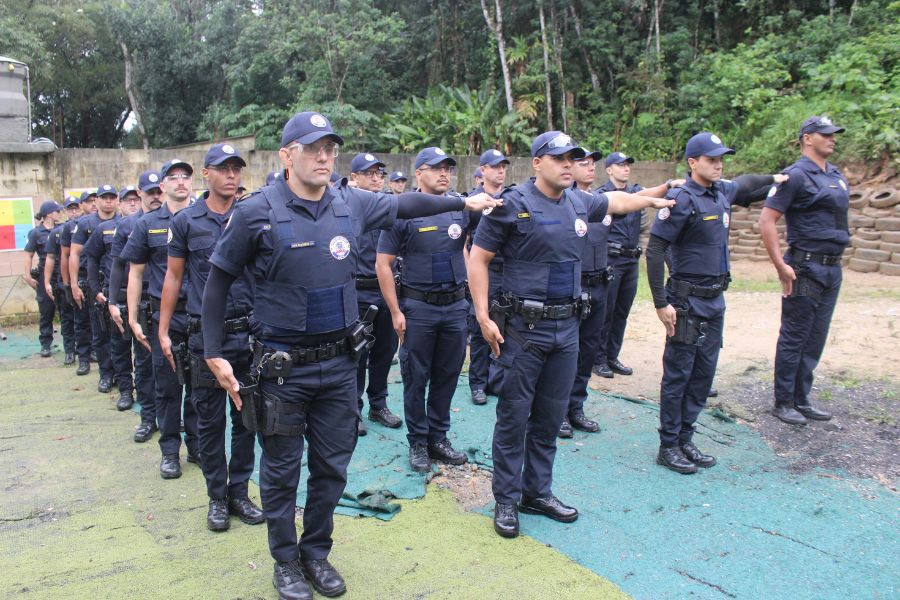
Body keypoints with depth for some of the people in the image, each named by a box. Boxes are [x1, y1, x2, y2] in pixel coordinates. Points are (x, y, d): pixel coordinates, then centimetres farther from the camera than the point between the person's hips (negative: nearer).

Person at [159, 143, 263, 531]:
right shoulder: (186, 221, 1)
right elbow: (173, 277, 6)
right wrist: (163, 330, 4)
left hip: (250, 332, 1)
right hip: (206, 335, -1)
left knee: (246, 417, 10)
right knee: (209, 419, 7)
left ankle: (239, 491, 24)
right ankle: (217, 496, 22)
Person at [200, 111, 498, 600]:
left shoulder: (351, 204, 1)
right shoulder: (257, 212, -10)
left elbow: (405, 205, 19)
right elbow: (218, 283, -2)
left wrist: (463, 201, 26)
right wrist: (215, 355, -5)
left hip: (340, 363, 4)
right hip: (283, 367, -4)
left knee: (332, 467, 14)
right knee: (281, 469, 11)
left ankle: (316, 552, 35)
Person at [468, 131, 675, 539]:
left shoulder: (579, 203, 10)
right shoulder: (513, 205, -9)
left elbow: (615, 201, 32)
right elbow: (478, 259, -8)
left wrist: (653, 200, 44)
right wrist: (483, 316, -14)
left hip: (567, 328, 6)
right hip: (523, 329, -6)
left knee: (550, 417, 13)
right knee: (513, 417, 2)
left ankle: (538, 493, 27)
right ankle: (506, 500, 16)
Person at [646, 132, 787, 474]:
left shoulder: (722, 192, 9)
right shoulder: (681, 199, -15)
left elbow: (744, 185, 36)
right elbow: (654, 251, -18)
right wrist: (661, 303, -20)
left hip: (715, 301, 8)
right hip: (688, 302, -8)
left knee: (703, 374, 12)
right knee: (678, 375, 0)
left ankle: (685, 439, 24)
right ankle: (668, 446, 11)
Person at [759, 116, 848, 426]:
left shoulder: (837, 176, 14)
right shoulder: (796, 176, -10)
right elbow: (766, 221, -16)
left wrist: (835, 261, 18)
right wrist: (781, 266, -19)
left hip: (832, 269, 8)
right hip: (806, 269, -8)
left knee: (815, 339, 13)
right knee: (794, 339, 0)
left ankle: (801, 400, 24)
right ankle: (783, 403, 12)